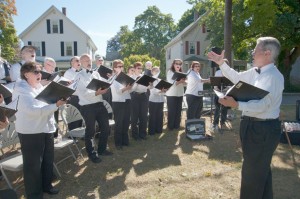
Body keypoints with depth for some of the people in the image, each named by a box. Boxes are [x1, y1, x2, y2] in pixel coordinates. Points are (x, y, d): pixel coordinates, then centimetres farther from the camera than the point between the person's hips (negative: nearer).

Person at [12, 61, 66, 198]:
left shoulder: (40, 87, 11)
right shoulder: (21, 90, -15)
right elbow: (33, 111, -27)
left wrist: (59, 98, 2)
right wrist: (56, 105, -31)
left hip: (46, 128, 8)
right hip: (30, 132, -8)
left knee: (48, 159, 18)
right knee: (33, 164, 5)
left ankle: (46, 185, 38)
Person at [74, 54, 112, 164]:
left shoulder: (96, 73, 14)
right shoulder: (79, 76, -5)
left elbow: (102, 85, 11)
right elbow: (82, 93, -16)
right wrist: (96, 93, -25)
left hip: (99, 104, 6)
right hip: (87, 107, -6)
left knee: (105, 127, 13)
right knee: (90, 131, 7)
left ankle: (102, 149, 34)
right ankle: (92, 154, 25)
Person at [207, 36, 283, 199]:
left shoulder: (274, 76, -20)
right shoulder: (255, 72, 7)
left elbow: (262, 105, -30)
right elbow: (237, 77, 21)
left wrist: (236, 105, -38)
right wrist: (221, 63, 14)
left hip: (264, 129, -9)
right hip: (253, 125, 10)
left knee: (253, 171, 5)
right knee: (261, 168, 25)